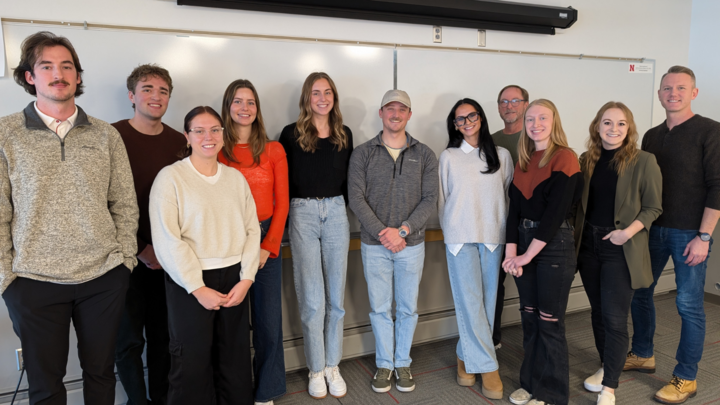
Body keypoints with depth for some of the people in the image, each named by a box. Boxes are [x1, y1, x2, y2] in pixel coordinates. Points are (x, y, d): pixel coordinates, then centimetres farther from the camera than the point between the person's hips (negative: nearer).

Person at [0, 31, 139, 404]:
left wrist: (124, 257, 1)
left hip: (105, 277, 2)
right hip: (34, 281, -1)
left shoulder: (106, 135, 5)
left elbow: (125, 204, 6)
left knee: (100, 373, 16)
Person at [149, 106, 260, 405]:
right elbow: (167, 240, -11)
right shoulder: (170, 177, -5)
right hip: (189, 282, -4)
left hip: (234, 279, 4)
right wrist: (198, 289, -13)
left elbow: (252, 228, 6)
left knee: (235, 359, 11)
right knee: (193, 362, 6)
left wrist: (245, 279, -4)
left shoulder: (236, 178, 9)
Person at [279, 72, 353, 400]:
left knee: (335, 298, 8)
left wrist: (349, 209, 7)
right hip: (303, 213, -3)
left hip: (336, 212, 3)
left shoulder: (344, 135, 9)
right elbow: (282, 182, 0)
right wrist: (286, 218, -5)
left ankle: (332, 365, 23)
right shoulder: (291, 134, -1)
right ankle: (315, 369, 18)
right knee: (312, 299, 1)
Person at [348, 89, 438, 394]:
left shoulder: (424, 155, 3)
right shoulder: (363, 154, 1)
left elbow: (430, 199, -3)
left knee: (408, 308, 11)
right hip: (374, 245, 0)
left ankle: (403, 363, 28)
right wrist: (382, 233, -15)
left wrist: (402, 230, -15)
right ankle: (384, 364, 26)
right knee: (380, 308, 9)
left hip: (411, 244, 1)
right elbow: (356, 199, -6)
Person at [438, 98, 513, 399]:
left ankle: (466, 357, 19)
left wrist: (506, 231, 5)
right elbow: (442, 198, 9)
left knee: (487, 300, 3)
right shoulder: (449, 157, 5)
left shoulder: (501, 156, 8)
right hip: (460, 237, -2)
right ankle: (487, 365, 4)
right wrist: (449, 231, 9)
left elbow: (510, 195, 10)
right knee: (470, 301, -5)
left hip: (492, 237, 2)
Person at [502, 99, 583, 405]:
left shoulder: (565, 158, -9)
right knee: (529, 318, 13)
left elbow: (555, 212, -15)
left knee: (549, 322, 2)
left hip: (554, 244, -6)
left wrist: (527, 255, -13)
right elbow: (515, 207, 6)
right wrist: (511, 252, -5)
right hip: (524, 242, 6)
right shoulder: (523, 161, 11)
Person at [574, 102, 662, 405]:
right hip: (588, 246, 5)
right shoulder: (587, 161, 6)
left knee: (614, 318, -2)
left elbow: (653, 207, -4)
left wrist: (628, 231, -18)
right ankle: (606, 368, 34)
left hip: (620, 250, -4)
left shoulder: (643, 162, -6)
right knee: (598, 312, 15)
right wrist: (576, 239, 1)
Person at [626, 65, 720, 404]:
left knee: (689, 305, 1)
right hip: (653, 230, 6)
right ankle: (642, 356, 33)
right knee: (639, 293, 13)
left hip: (690, 233, -6)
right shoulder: (652, 136, 10)